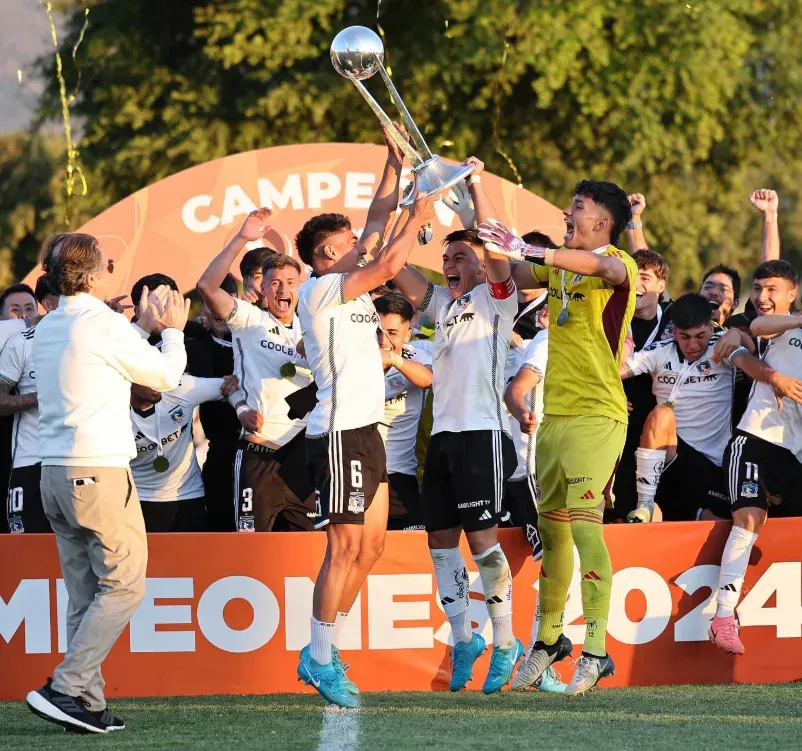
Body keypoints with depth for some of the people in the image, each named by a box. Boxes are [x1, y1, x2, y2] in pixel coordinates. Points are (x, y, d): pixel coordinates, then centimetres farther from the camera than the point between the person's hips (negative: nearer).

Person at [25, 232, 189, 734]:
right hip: (99, 471, -8)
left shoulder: (48, 328, 13)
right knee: (124, 585, -5)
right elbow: (166, 376, 1)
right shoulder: (103, 323, -11)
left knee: (85, 594, 8)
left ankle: (88, 704, 3)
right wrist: (173, 331, 19)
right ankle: (67, 689, -14)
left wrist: (144, 329, 36)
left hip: (55, 471, 8)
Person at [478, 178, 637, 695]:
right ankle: (549, 638, 26)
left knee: (585, 527, -15)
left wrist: (529, 251, -44)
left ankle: (596, 652, -15)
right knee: (551, 530, 13)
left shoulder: (617, 265, -10)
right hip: (555, 414, 8)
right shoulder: (560, 264, 14)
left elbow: (599, 266, -33)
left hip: (597, 416, -8)